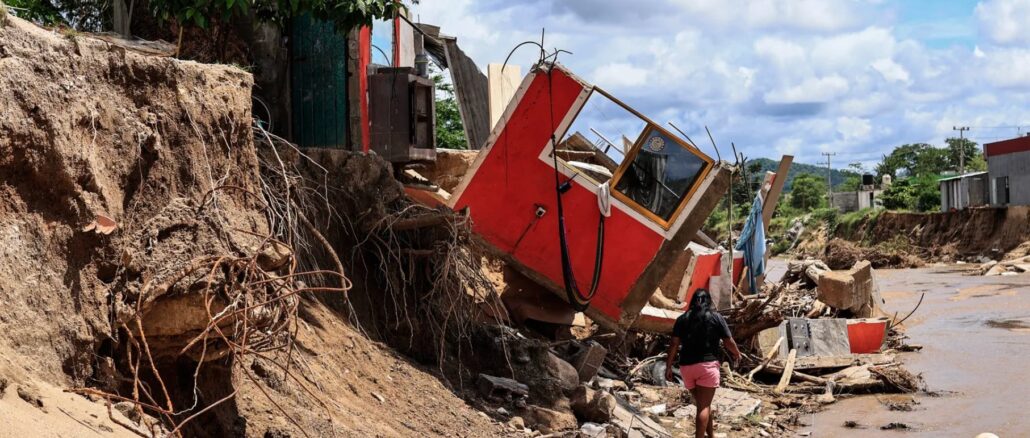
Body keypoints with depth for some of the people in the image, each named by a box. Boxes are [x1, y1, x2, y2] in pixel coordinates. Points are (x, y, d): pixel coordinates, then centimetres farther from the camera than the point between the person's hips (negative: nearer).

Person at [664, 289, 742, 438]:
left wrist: (668, 367, 7)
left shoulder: (682, 319, 8)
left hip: (686, 366, 4)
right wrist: (737, 354, 23)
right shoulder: (716, 317, 1)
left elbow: (674, 344, 3)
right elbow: (729, 342, 4)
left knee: (702, 403, 19)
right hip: (707, 365, -4)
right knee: (704, 406, -3)